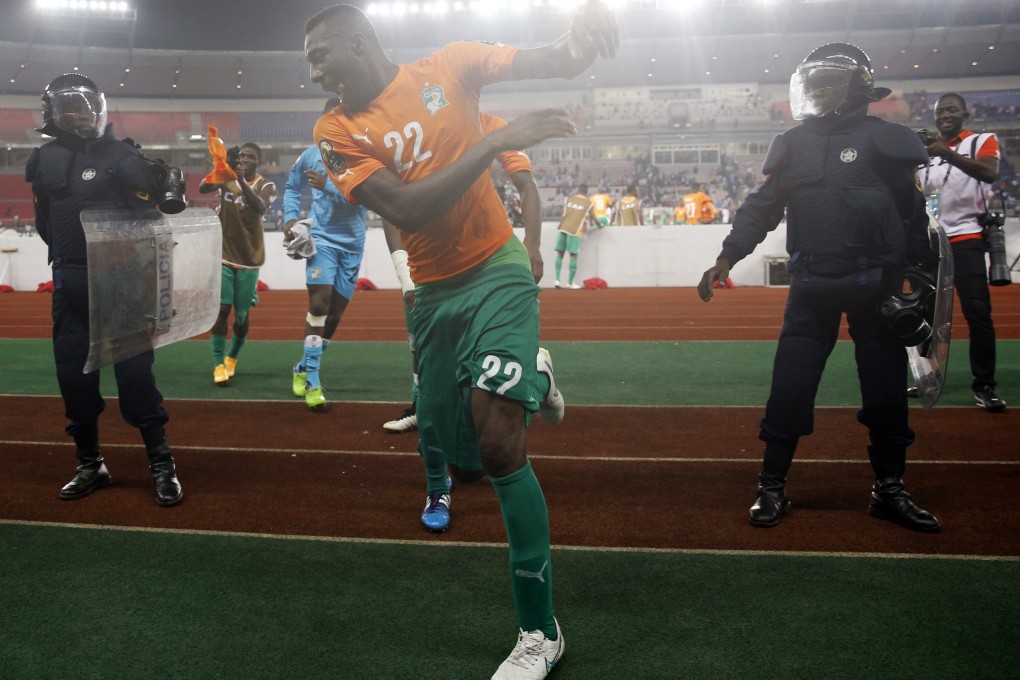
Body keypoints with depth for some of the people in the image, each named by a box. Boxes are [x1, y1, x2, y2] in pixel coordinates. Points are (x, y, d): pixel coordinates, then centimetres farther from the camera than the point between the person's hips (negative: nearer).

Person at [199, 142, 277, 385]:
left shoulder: (266, 185, -6)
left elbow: (259, 208, -27)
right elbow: (202, 189, -18)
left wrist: (241, 180, -40)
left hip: (249, 259, 0)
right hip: (223, 256, 1)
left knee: (242, 314, 5)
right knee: (221, 308, -8)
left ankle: (232, 357, 29)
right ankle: (218, 364, 0)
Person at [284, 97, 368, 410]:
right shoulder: (310, 155, 2)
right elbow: (292, 187, 17)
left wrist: (327, 185, -29)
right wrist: (290, 218, 2)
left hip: (351, 242, 1)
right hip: (322, 237, -1)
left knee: (335, 311, 8)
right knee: (319, 303, -17)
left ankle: (304, 368, 29)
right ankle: (311, 379, -10)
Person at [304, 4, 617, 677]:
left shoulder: (449, 67, -2)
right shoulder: (337, 132, -2)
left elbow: (558, 63, 2)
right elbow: (405, 208, -18)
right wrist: (495, 141, -25)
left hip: (495, 271, -3)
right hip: (433, 294, 4)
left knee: (498, 447, -16)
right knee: (464, 462, 11)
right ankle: (531, 379, 42)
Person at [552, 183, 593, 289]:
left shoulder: (568, 199, 12)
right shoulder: (589, 203, 5)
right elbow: (591, 218, 12)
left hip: (563, 228, 3)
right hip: (575, 230, -3)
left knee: (560, 253, 9)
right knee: (573, 255, 1)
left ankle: (557, 280, 1)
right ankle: (570, 282, -1)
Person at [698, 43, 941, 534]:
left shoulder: (884, 139, -2)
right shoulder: (793, 144, 7)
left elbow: (914, 211, 0)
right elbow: (762, 207, 8)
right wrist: (727, 257, 0)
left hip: (876, 283, -2)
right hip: (812, 284, 2)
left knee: (886, 390, 5)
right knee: (789, 387, -1)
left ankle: (889, 490, 21)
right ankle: (772, 488, 10)